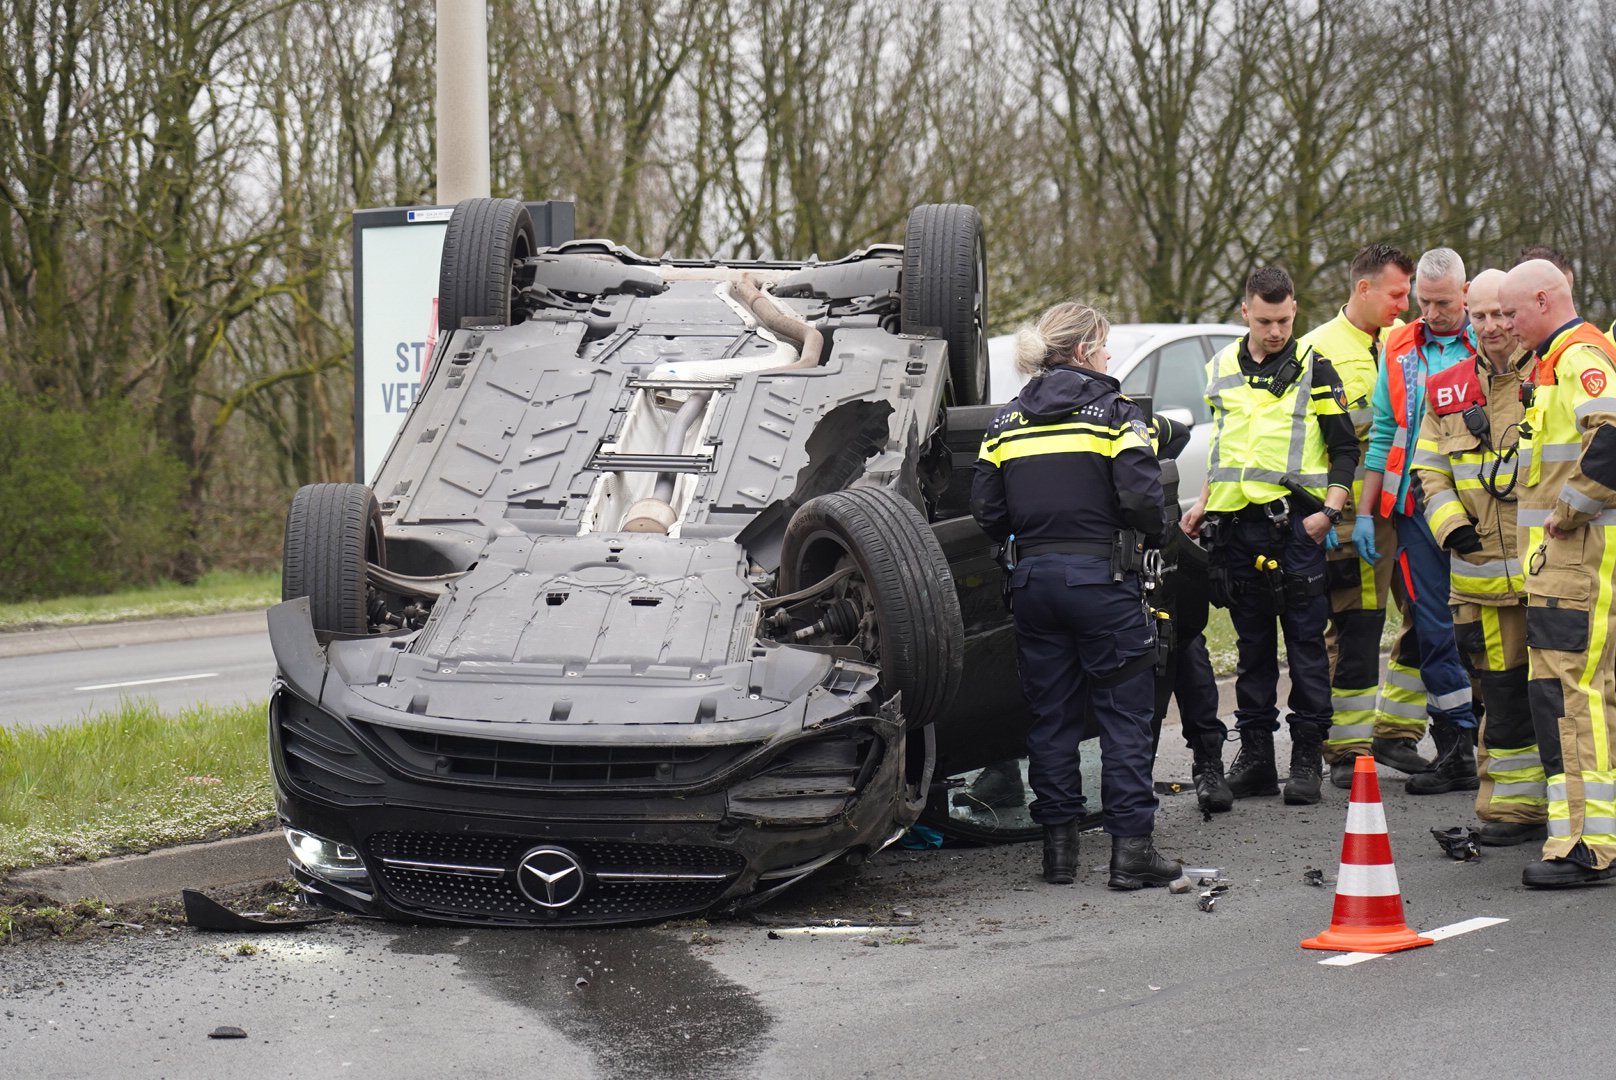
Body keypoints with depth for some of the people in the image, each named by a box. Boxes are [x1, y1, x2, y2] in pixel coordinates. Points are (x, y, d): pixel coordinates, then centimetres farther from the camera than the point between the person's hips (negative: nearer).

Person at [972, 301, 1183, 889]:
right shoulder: (1113, 411, -5)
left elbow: (986, 510, 4)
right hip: (1102, 575, -5)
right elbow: (1141, 495, -15)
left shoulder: (1008, 421, 9)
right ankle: (1131, 846, -4)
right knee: (1125, 713, 0)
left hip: (1034, 576, 5)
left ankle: (1058, 844, 12)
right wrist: (1154, 537, 4)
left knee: (1050, 714, 11)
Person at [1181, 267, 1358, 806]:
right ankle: (1255, 755, 13)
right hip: (1236, 526, 4)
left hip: (1294, 523, -4)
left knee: (1305, 640, -3)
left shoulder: (1313, 369, 0)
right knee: (1252, 644, 8)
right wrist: (1204, 504, 15)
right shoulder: (1222, 370, 13)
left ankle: (1307, 758, 1)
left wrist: (1329, 509, -10)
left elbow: (1346, 449, 0)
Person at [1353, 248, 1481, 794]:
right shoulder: (1399, 350, 12)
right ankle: (1456, 750, 7)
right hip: (1416, 504, 4)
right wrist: (1364, 511, 11)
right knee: (1433, 629, 3)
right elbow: (1383, 434, 15)